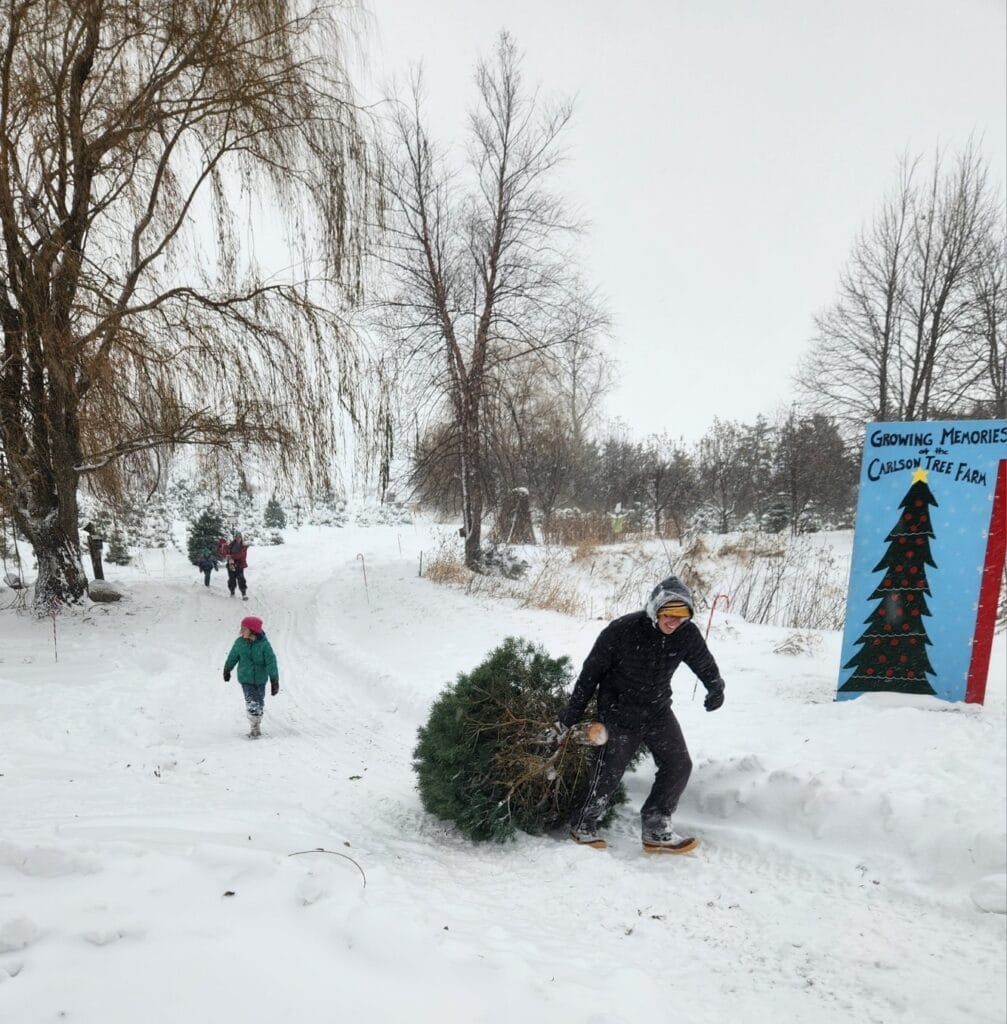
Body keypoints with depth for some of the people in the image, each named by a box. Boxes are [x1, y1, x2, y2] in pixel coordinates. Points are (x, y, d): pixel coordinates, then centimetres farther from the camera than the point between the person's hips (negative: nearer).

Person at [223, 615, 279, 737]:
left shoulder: (264, 644, -17)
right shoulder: (240, 642, -10)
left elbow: (271, 663, -17)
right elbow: (232, 657, 7)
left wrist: (274, 681, -19)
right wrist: (227, 671, 21)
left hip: (260, 679, 0)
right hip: (246, 679, 0)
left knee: (259, 704, 13)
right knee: (251, 704, -10)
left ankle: (257, 724, 34)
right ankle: (254, 728, 5)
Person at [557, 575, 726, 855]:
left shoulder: (687, 634, -13)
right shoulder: (622, 631, -26)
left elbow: (704, 663, 7)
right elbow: (591, 672, -15)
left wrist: (716, 688, -16)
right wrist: (571, 714, -9)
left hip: (658, 710, 5)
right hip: (620, 713, -5)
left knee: (679, 764, -1)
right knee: (609, 773, 2)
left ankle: (656, 831, 12)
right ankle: (583, 826, 24)